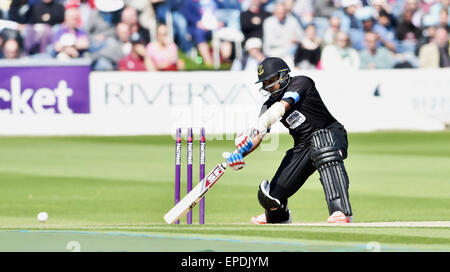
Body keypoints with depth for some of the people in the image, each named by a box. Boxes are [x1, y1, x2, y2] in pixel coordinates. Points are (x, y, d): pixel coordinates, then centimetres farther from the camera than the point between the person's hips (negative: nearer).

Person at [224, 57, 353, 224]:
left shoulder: (301, 83, -14)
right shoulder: (269, 105, 4)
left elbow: (281, 108, -31)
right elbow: (257, 137, -8)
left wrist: (256, 129, -44)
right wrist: (239, 153, -29)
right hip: (302, 147, 6)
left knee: (321, 143, -43)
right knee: (270, 196, -4)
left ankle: (341, 211, -48)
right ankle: (279, 216, 38)